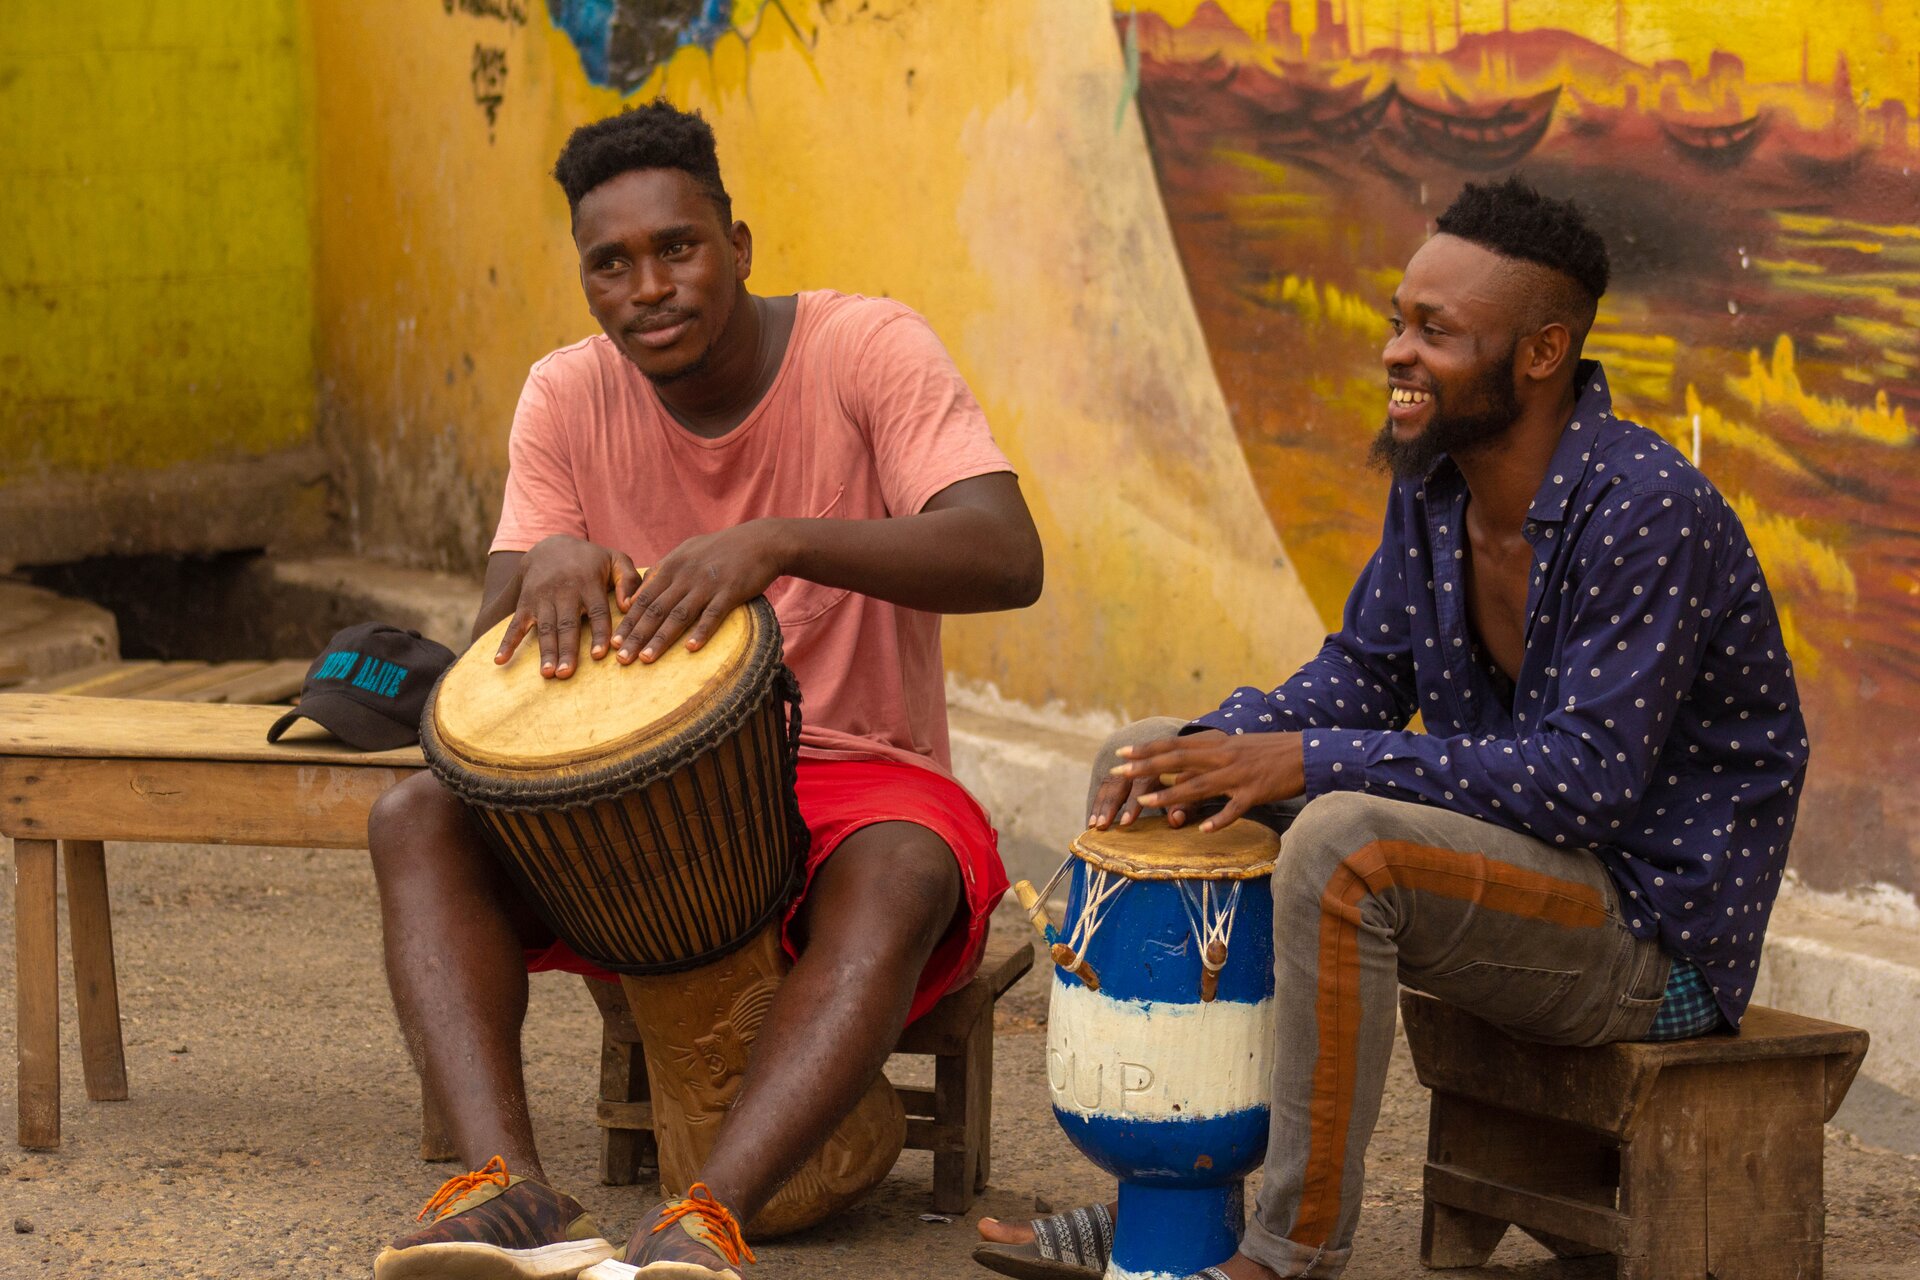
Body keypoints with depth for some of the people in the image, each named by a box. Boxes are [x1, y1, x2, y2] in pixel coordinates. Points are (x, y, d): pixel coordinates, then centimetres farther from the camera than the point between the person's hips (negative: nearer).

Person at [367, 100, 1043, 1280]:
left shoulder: (866, 350, -11)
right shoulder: (569, 398, 0)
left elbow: (1008, 559, -26)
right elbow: (495, 651, -4)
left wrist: (773, 543, -41)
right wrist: (545, 564, -29)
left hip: (857, 776, -4)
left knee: (902, 869, -39)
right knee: (419, 819, -22)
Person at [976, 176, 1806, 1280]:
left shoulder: (1650, 511, -24)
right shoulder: (1433, 485, 3)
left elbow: (1587, 780, -29)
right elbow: (1362, 678, 11)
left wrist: (1305, 761, -30)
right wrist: (1224, 746, -12)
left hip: (1657, 927, -9)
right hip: (1509, 857, 9)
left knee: (1343, 844, -35)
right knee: (1147, 779, 6)